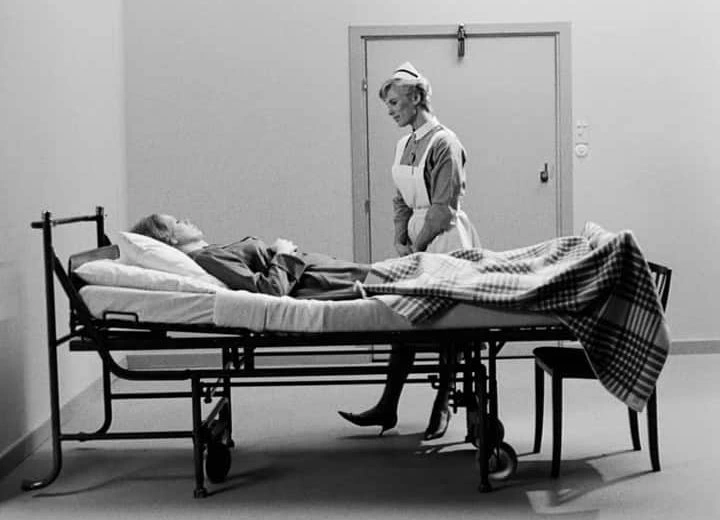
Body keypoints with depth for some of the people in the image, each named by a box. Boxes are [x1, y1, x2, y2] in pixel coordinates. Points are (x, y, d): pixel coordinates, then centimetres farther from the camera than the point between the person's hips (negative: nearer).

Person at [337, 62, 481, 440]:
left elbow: (443, 208, -16)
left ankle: (443, 406, 12)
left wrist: (416, 246, -13)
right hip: (417, 241, 8)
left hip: (446, 242, -8)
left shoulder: (444, 143, -13)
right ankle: (388, 406, 10)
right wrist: (400, 239, 0)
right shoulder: (404, 145, 12)